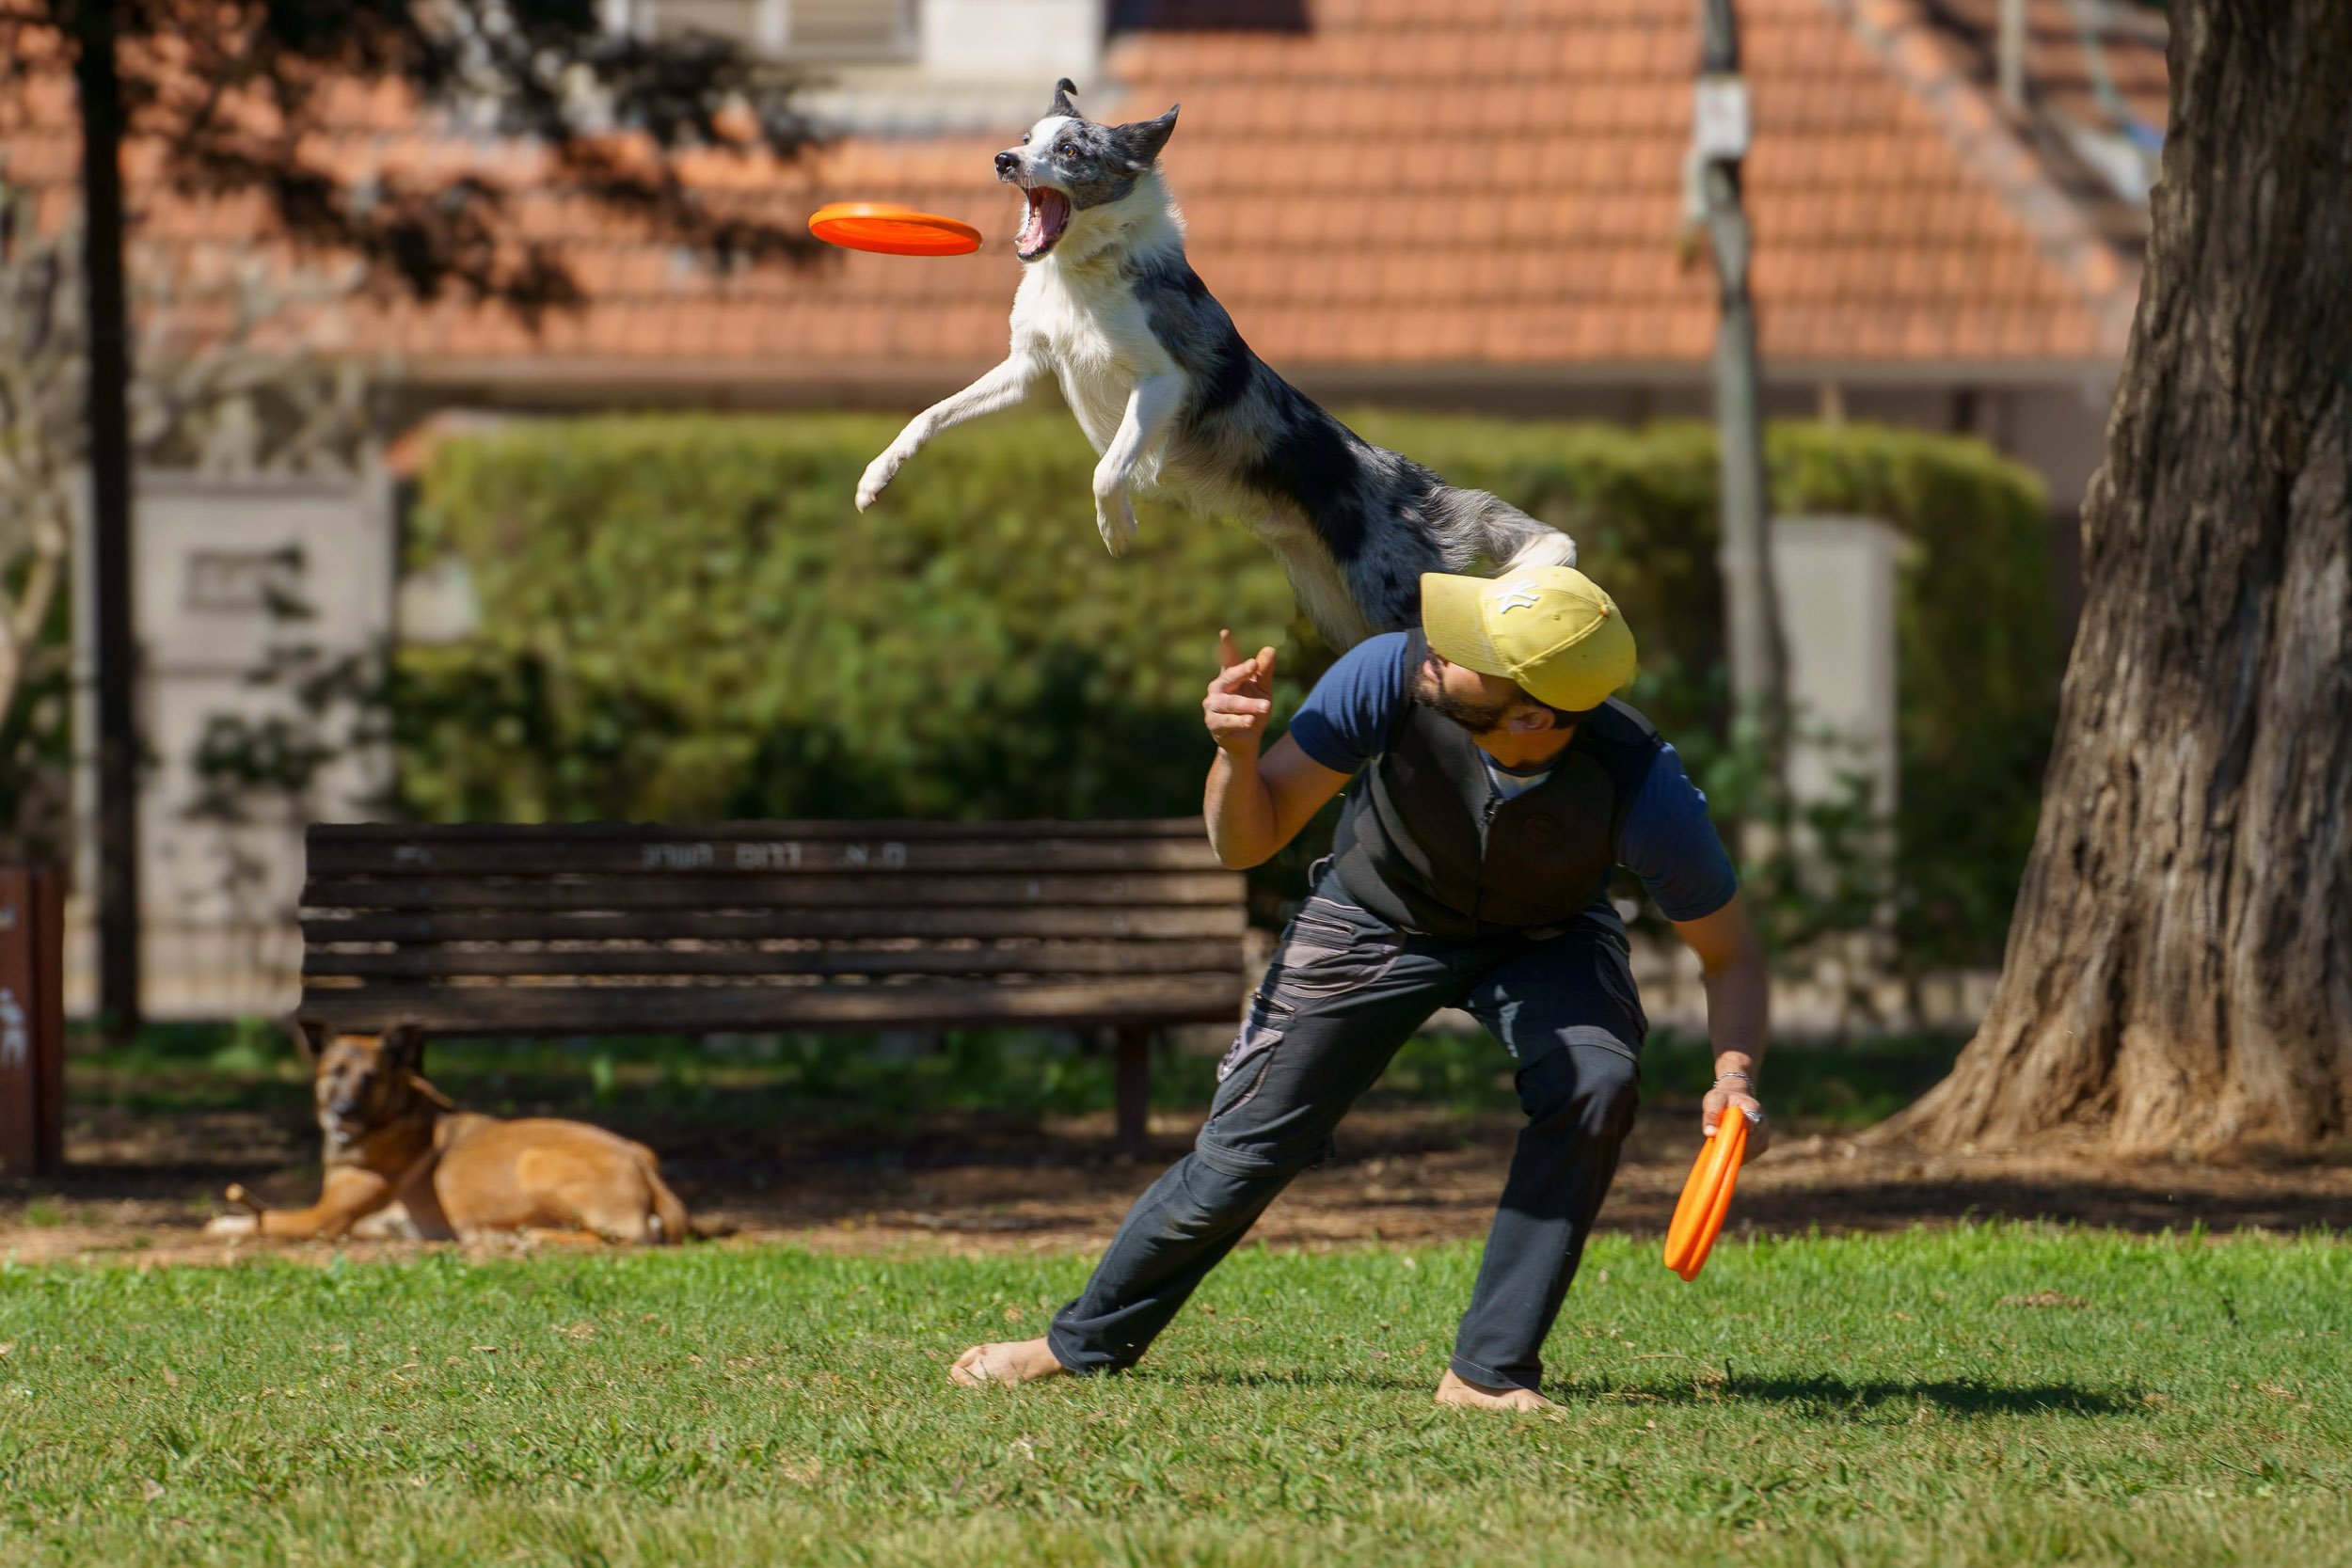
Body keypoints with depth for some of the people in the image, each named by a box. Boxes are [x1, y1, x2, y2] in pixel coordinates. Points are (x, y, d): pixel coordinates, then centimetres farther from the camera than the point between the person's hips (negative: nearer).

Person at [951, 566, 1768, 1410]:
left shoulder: (1642, 788, -38)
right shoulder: (1391, 676, -37)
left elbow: (1730, 952, -21)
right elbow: (1246, 843, -22)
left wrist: (1735, 1076, -40)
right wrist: (1237, 752, -44)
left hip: (1544, 939, 0)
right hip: (1379, 922, 0)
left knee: (1594, 1086, -29)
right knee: (1240, 1157, 0)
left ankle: (1490, 1372, -16)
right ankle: (1086, 1342, 27)